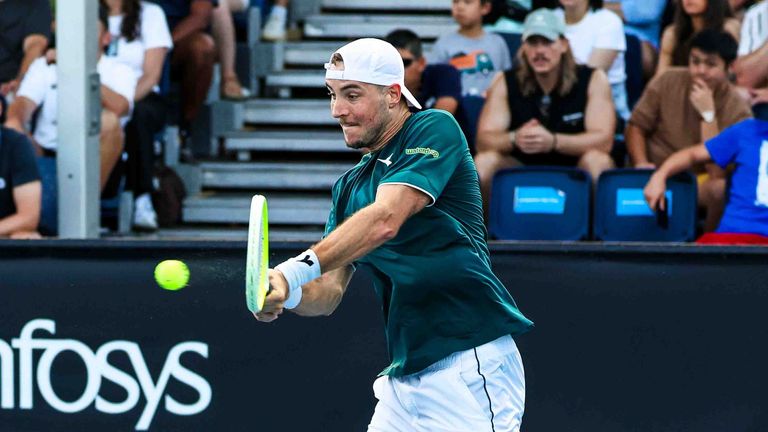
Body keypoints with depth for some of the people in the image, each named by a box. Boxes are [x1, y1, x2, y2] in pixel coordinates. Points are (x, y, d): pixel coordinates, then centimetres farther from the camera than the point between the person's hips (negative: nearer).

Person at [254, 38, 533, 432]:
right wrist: (284, 293, -13)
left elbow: (384, 222, -20)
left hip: (470, 370, -8)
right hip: (403, 381, 8)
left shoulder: (435, 129, -5)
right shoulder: (350, 187, 17)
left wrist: (297, 270, -29)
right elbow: (328, 294, 11)